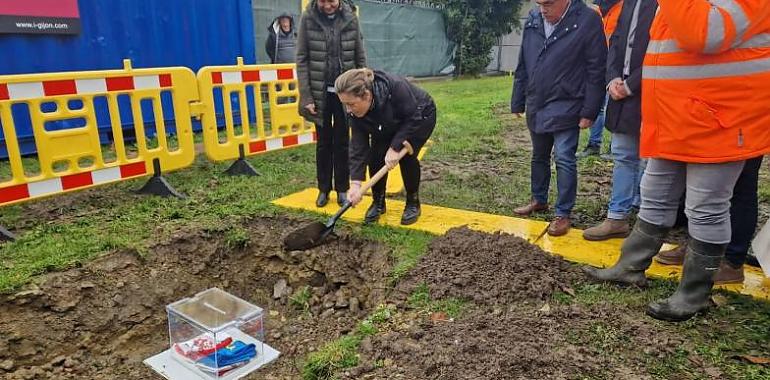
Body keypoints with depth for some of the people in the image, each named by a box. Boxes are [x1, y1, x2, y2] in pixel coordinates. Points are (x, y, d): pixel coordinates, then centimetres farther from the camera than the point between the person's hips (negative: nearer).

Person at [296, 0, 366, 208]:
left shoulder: (350, 18, -2)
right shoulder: (308, 18, -5)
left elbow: (360, 58, 2)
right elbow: (301, 59, -5)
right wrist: (306, 95, -9)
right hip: (320, 92, 0)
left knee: (342, 141, 9)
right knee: (323, 141, 9)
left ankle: (342, 189, 20)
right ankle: (323, 189, 21)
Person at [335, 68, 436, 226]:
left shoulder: (394, 87, -41)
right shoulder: (356, 111, -23)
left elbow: (413, 118, -31)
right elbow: (358, 146, -23)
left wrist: (395, 147, -33)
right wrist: (356, 183, -29)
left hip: (420, 117, -4)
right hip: (391, 125, 5)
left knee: (406, 155, -21)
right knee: (375, 156, -12)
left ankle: (413, 203, -1)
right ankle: (378, 202, 8)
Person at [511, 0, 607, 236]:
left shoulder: (587, 20, -12)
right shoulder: (533, 19, 3)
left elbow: (596, 71, -11)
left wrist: (589, 111, -12)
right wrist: (518, 103, 11)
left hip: (565, 109, -5)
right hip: (536, 108, 5)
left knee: (564, 160, -3)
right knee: (539, 157, 17)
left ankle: (563, 214, 10)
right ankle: (539, 200, 35)